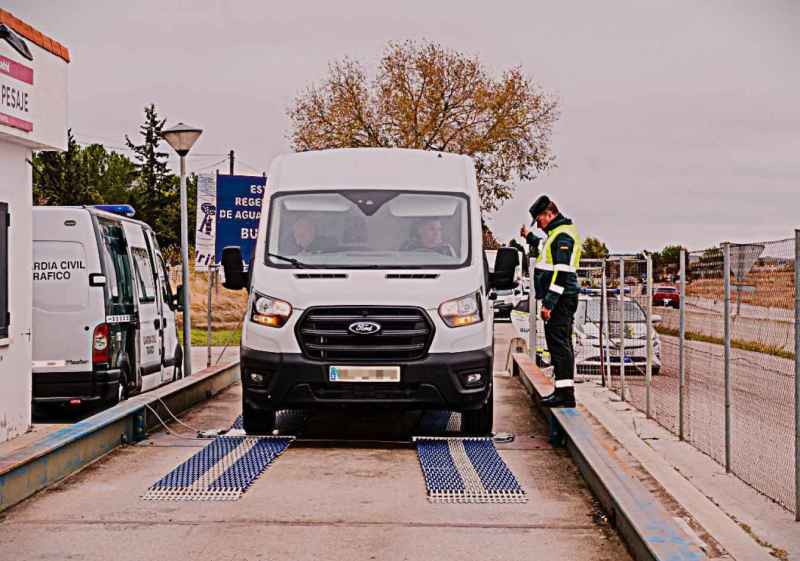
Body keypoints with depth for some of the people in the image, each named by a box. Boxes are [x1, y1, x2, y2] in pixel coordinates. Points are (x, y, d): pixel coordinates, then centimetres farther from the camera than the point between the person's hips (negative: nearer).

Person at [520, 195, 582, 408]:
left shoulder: (563, 235, -15)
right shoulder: (559, 232, 18)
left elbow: (561, 272, -22)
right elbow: (550, 254, 40)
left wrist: (548, 303, -24)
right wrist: (529, 237, 36)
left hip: (560, 299, -11)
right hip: (562, 299, 11)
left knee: (559, 344, -11)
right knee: (561, 344, 13)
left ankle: (565, 393, -12)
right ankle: (564, 390, 18)